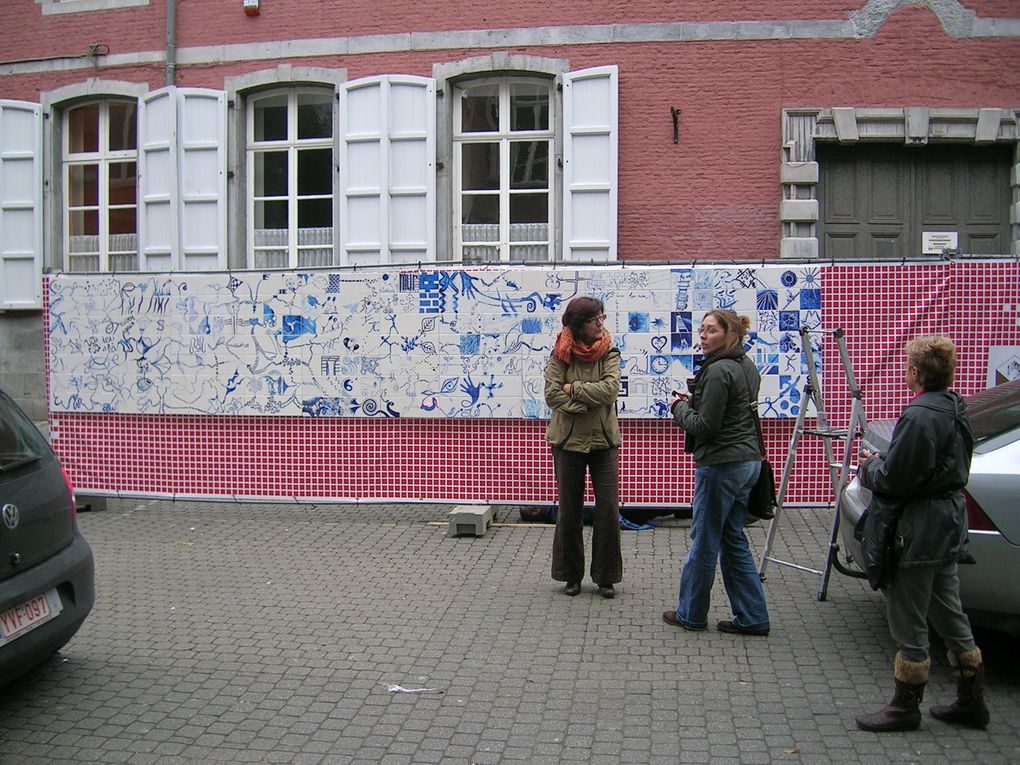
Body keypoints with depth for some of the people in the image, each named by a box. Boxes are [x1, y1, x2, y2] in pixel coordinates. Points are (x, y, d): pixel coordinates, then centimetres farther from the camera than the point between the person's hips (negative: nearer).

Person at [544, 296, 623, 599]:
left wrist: (573, 388, -15)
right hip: (568, 440, -1)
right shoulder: (560, 355, -6)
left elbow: (610, 389, -17)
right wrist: (588, 403, -18)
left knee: (608, 510, 0)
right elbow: (552, 394, -13)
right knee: (569, 511, 9)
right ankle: (571, 574, 24)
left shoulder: (610, 353, -2)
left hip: (604, 440, 1)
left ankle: (605, 576, 14)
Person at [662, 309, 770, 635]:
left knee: (704, 541, 4)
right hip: (748, 460, 10)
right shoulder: (746, 366, 13)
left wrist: (679, 407, -2)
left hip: (721, 464, -10)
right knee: (733, 540, 15)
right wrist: (693, 402, 11)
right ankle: (752, 617, 17)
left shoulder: (718, 371, -18)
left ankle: (691, 614, 18)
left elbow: (705, 426, -18)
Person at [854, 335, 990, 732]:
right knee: (950, 616, 19)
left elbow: (895, 479, -23)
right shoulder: (955, 408, 8)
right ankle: (971, 702, 30)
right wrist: (880, 462, 9)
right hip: (949, 521, 10)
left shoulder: (920, 416, -23)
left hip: (920, 529, -10)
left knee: (908, 622, 4)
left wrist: (870, 466, -3)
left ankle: (905, 707, 17)